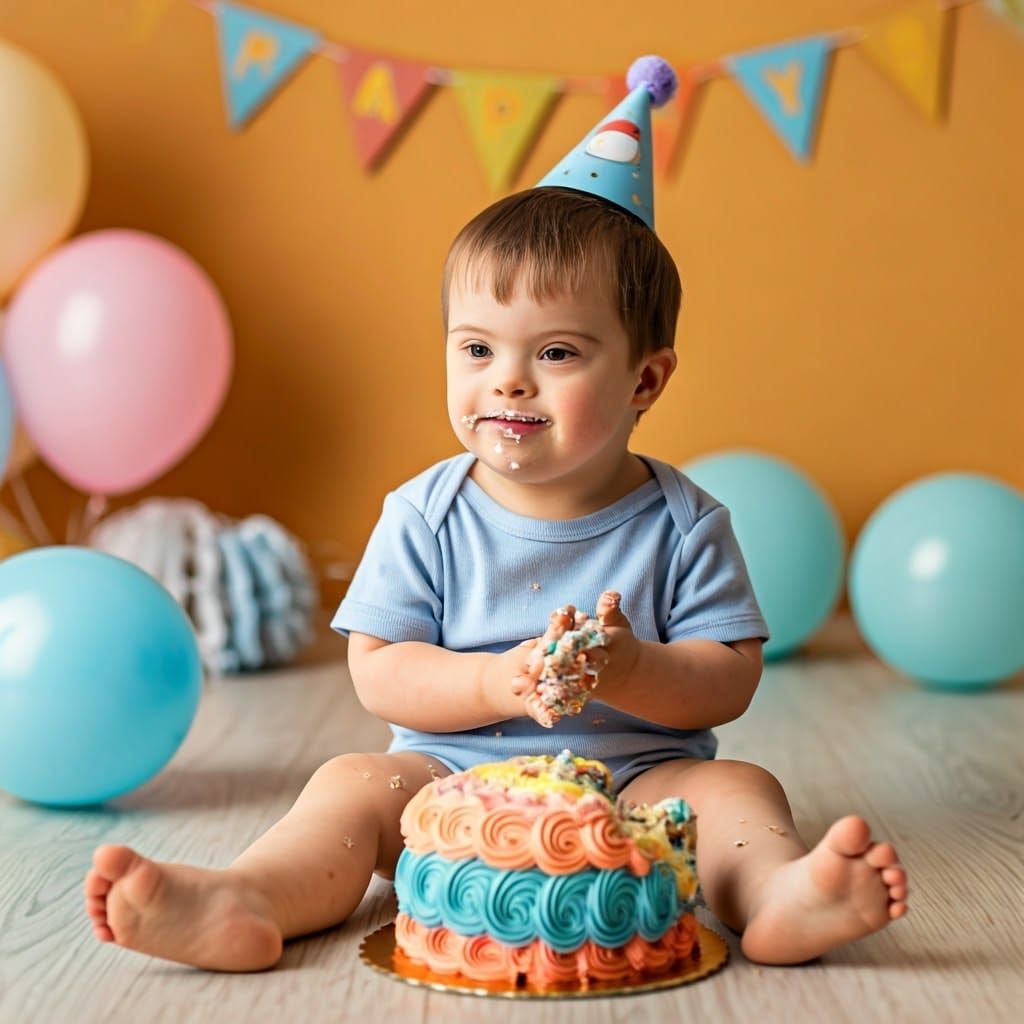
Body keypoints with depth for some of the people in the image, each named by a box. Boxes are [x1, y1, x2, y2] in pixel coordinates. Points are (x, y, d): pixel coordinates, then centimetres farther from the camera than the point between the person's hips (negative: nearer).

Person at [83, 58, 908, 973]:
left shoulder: (684, 524, -3)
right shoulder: (425, 516, -2)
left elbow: (731, 681, -4)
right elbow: (378, 671, -5)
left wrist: (628, 670, -25)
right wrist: (499, 682, -22)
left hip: (638, 776, 0)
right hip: (454, 777, 1)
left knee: (735, 788, -23)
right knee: (355, 784, -20)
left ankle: (783, 896, -50)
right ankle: (246, 905, -41)